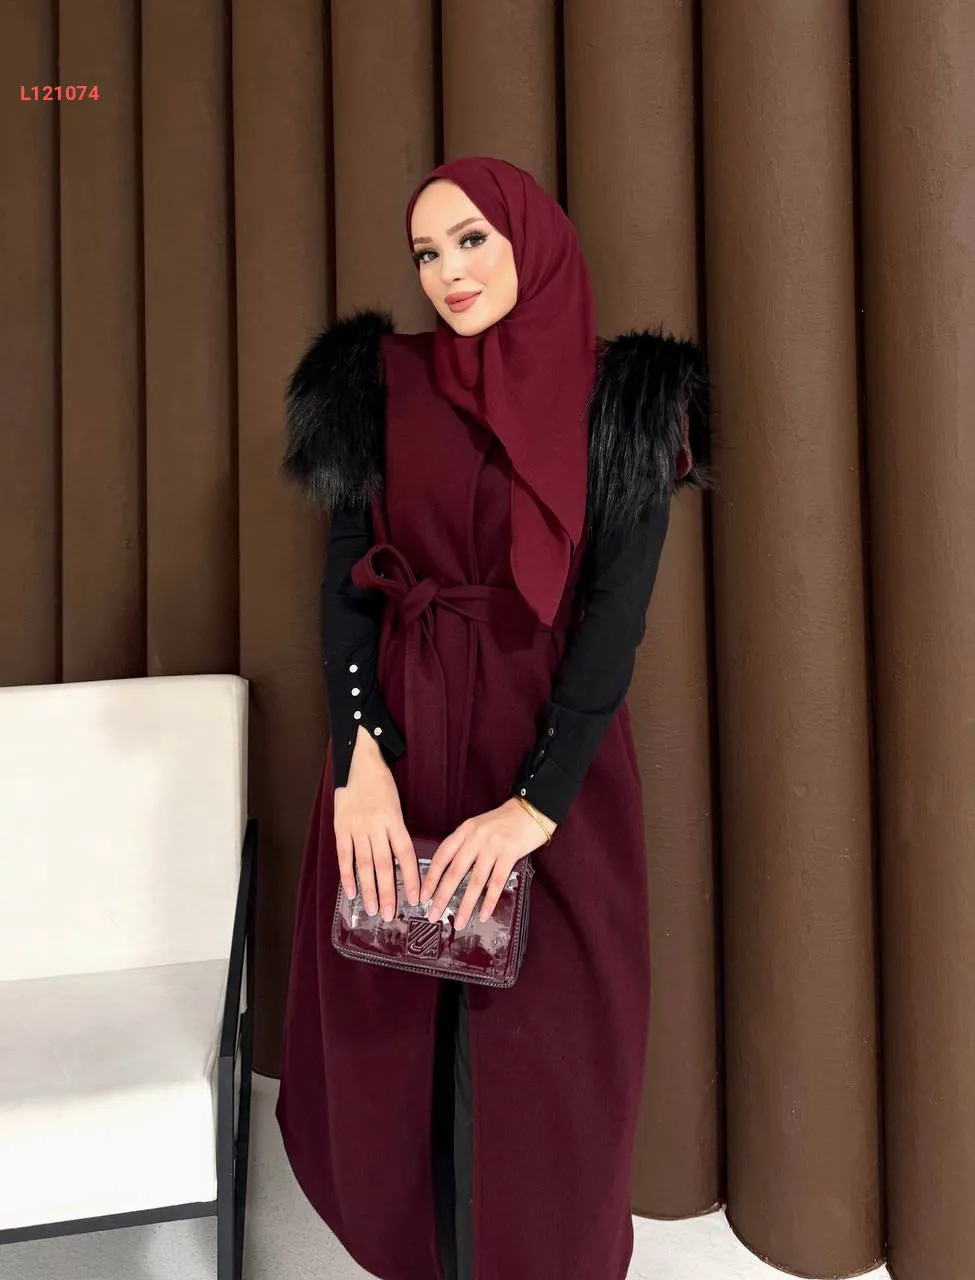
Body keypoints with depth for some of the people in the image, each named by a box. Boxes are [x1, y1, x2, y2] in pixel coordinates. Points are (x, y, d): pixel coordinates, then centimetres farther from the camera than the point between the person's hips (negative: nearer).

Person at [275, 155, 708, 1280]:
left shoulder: (620, 398, -1)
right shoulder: (382, 385, 4)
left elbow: (619, 607, -9)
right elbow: (346, 579, -1)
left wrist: (539, 800, -18)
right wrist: (359, 755, -15)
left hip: (553, 743, -1)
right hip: (400, 737, 2)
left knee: (544, 1041, 7)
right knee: (392, 1026, 12)